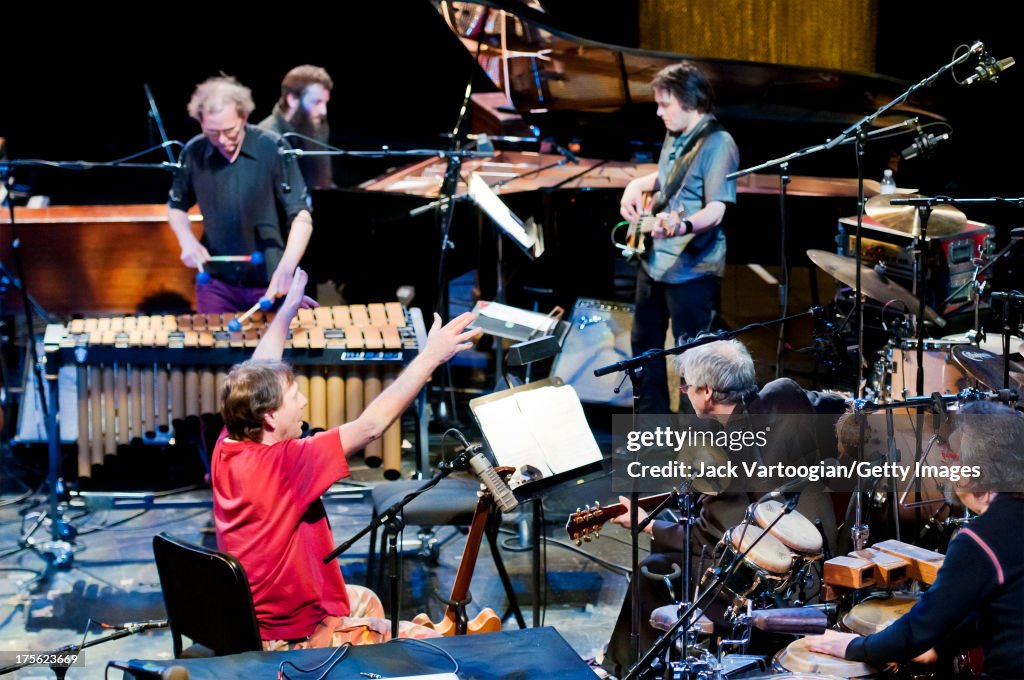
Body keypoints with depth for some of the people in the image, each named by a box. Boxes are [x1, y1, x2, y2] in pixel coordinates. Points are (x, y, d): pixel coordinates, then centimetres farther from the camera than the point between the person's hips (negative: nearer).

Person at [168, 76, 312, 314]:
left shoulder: (273, 149, -13)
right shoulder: (193, 153, -5)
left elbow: (301, 216, -14)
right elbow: (176, 206, 13)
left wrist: (286, 269, -29)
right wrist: (188, 241, -8)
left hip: (271, 285, -2)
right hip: (216, 284, 2)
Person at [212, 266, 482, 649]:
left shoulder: (227, 449, -7)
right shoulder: (282, 464, -30)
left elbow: (256, 377, 10)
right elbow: (370, 425, -28)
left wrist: (287, 310, 21)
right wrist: (431, 356, -23)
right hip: (295, 642, -9)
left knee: (364, 600, 33)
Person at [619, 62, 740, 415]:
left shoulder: (717, 144, -18)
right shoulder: (675, 136, 9)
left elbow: (716, 209, -26)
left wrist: (683, 226, -44)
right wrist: (638, 185, 10)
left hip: (691, 269, -9)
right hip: (654, 261, 9)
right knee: (645, 344, 19)